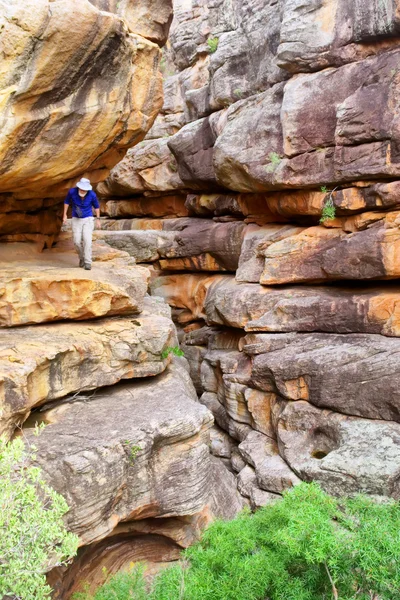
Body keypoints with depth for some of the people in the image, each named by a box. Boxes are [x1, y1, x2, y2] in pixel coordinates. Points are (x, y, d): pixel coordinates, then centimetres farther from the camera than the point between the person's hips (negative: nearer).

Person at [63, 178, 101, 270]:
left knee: (87, 240, -18)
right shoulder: (72, 191, -18)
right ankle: (82, 257, 26)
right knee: (77, 242, -2)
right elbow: (67, 201, 3)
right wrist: (65, 215, 4)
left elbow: (96, 206, 1)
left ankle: (87, 263, -11)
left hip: (88, 219, -2)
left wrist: (98, 219, 3)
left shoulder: (92, 194, -19)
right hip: (76, 220, 2)